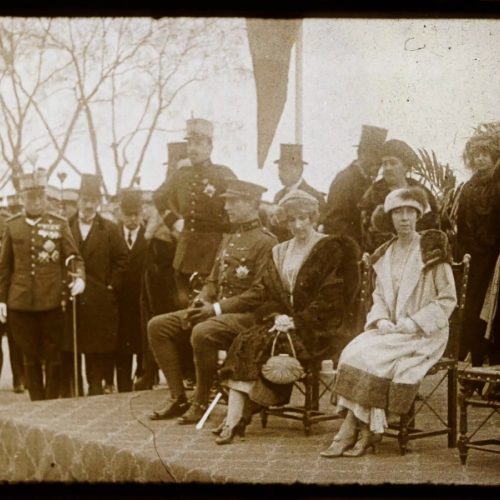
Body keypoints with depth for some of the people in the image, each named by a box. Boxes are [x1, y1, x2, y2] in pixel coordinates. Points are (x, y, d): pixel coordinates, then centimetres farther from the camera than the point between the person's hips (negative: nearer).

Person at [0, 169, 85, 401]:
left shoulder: (59, 223, 2)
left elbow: (74, 257, 1)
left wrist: (79, 278, -19)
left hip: (52, 301, -1)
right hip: (20, 302, 1)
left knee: (53, 355, 4)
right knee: (30, 356, 8)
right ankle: (37, 404, 17)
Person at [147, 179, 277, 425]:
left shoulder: (266, 242, -8)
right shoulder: (229, 239, 20)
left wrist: (218, 309, -20)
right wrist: (201, 301, 0)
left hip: (246, 315, -9)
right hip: (216, 310, 9)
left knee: (203, 333, -37)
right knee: (158, 326, -5)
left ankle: (201, 403, -18)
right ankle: (178, 399, -3)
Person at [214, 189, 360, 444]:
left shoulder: (332, 249, -1)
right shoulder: (280, 252, 20)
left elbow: (331, 299, -9)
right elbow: (265, 292, 12)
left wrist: (296, 322, -16)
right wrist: (277, 317, -8)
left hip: (319, 331, -5)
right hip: (284, 323, 6)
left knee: (260, 346, -28)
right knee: (246, 341, -24)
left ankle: (237, 419, -23)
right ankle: (233, 419, -32)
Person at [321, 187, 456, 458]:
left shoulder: (432, 248, -4)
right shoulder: (385, 255, 13)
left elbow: (448, 299, -5)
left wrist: (414, 323, -15)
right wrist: (381, 320, -4)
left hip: (423, 335, -5)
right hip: (389, 330, 5)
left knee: (368, 356, -26)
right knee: (353, 351, -23)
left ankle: (351, 432, -18)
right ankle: (364, 433, -24)